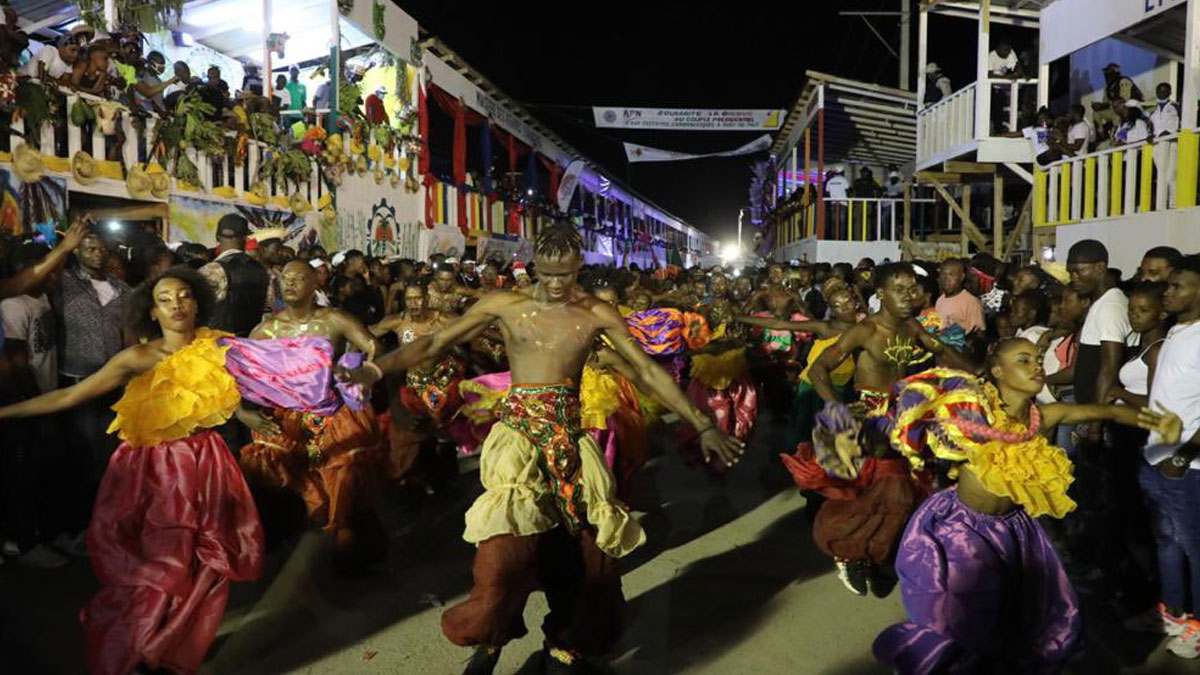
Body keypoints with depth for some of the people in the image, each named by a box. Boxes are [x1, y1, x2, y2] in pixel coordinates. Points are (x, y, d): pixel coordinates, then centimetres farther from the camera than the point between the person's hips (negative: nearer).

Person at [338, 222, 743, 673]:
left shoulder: (597, 314, 3)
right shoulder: (504, 305, 1)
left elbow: (648, 371, 4)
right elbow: (435, 343, 1)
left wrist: (701, 425, -1)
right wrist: (378, 368, -13)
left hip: (568, 433, 2)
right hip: (518, 429, -2)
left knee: (579, 545, 4)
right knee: (507, 545, -13)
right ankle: (490, 636, 14)